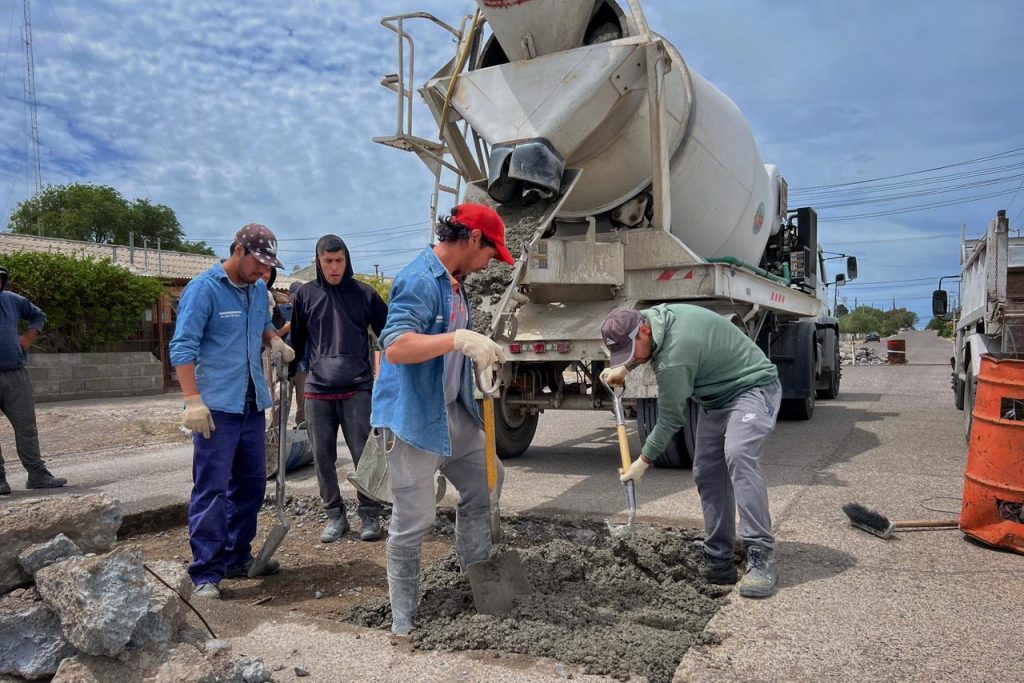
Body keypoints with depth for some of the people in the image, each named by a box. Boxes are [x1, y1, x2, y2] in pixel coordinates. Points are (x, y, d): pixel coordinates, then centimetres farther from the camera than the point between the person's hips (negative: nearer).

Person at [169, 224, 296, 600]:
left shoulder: (258, 289, 11)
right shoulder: (204, 288, -11)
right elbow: (182, 348, -15)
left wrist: (275, 341, 3)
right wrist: (193, 400, -23)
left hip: (252, 404, 8)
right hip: (217, 407, -8)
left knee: (251, 484, 15)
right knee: (212, 490, -4)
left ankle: (238, 558, 28)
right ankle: (206, 573, 6)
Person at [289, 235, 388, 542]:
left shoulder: (364, 294, 1)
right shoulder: (306, 294, 5)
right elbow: (297, 340, 14)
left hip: (358, 388, -2)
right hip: (317, 389, 2)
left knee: (364, 454, 0)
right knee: (323, 457, 7)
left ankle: (370, 516, 14)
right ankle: (334, 516, 22)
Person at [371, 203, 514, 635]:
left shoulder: (456, 283, 12)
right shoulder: (420, 280, -18)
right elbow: (395, 347, -30)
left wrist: (480, 352, 8)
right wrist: (459, 339, -37)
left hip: (453, 412, 10)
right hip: (413, 417, -10)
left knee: (484, 484, 19)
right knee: (413, 520, -2)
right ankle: (403, 618, 16)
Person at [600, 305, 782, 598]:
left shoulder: (673, 359, -32)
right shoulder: (653, 315, -6)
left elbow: (670, 421, -20)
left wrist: (642, 462, -8)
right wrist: (623, 369, 13)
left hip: (753, 388, -10)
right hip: (717, 397, 10)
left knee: (738, 455, -33)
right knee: (706, 473, 1)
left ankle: (761, 558, -28)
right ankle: (718, 562, 5)